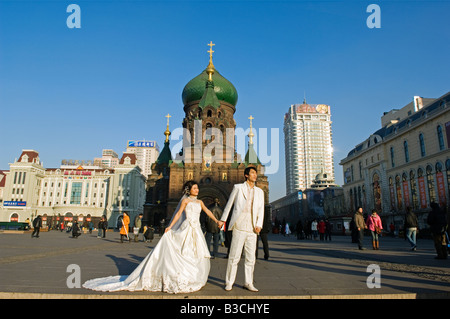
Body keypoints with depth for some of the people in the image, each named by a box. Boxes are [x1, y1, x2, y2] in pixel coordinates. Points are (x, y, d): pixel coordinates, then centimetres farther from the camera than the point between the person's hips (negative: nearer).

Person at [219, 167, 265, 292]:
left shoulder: (259, 192, 15)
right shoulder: (238, 187, 6)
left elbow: (261, 210, 12)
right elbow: (229, 204, 10)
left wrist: (259, 225, 0)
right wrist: (223, 219, 9)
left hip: (252, 229, 4)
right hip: (239, 226, -3)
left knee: (251, 258, 7)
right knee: (234, 256, -1)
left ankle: (248, 283, 19)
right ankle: (229, 282, 10)